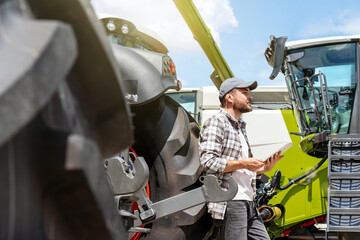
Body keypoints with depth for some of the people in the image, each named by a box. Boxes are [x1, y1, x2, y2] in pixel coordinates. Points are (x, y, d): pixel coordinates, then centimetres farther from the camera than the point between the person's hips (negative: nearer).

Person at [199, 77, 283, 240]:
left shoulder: (240, 127, 23)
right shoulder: (216, 122, -5)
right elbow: (208, 163, -18)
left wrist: (263, 169, 9)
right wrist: (243, 164, -14)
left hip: (248, 203, 9)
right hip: (230, 202, -9)